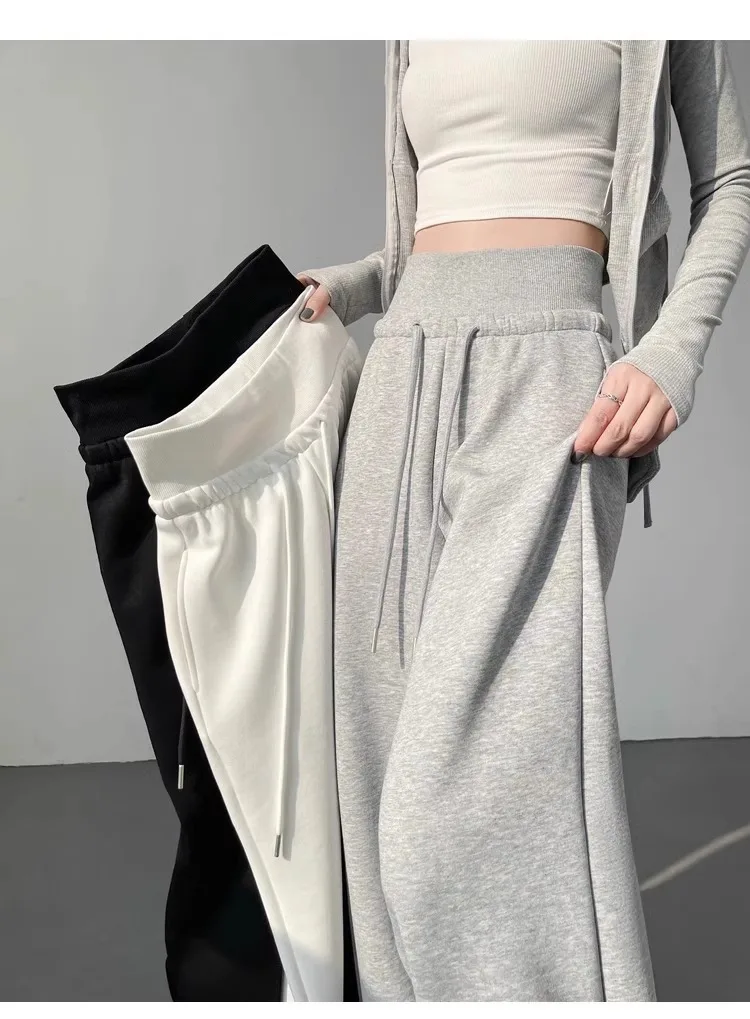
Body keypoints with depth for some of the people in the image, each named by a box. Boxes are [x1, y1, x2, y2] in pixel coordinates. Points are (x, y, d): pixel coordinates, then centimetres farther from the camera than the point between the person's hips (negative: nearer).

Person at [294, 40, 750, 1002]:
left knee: (488, 773, -16)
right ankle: (406, 988, 19)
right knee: (392, 736, 4)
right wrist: (346, 287, 13)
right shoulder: (417, 38, 25)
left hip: (538, 374, -5)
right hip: (404, 377, 6)